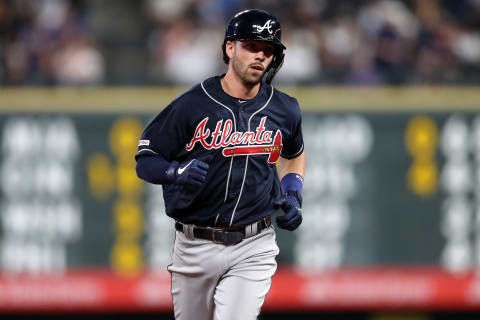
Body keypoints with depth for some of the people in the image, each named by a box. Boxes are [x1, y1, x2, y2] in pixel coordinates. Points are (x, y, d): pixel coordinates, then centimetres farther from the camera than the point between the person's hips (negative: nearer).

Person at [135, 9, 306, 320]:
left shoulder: (285, 111, 4)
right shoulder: (191, 105, -7)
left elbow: (294, 154, 26)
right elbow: (145, 161, -3)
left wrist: (293, 196, 8)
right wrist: (177, 171, -24)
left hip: (253, 248, 0)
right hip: (196, 245, 0)